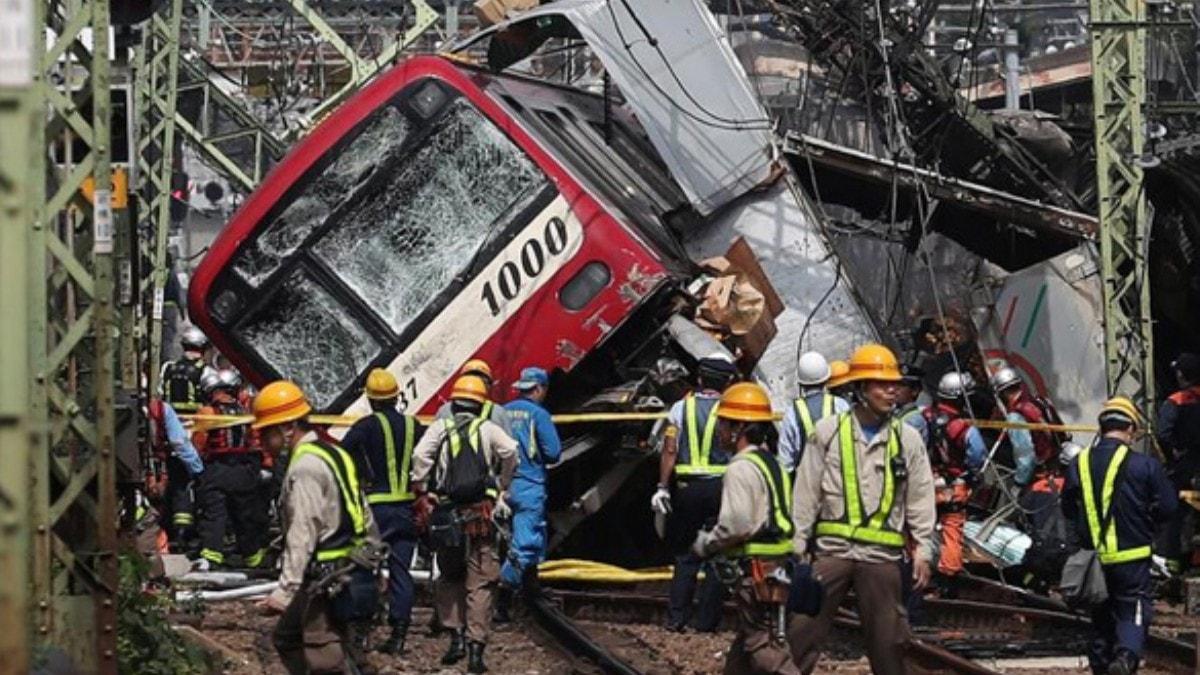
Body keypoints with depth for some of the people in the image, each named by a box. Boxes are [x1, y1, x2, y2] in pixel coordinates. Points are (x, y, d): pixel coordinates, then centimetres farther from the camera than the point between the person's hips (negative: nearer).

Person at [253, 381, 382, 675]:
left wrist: (284, 592, -24)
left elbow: (302, 536, -22)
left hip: (326, 581, -11)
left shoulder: (305, 467, -15)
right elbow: (362, 517, 18)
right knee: (287, 638, 21)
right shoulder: (332, 453, 15)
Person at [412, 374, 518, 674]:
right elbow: (510, 451, -10)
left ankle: (456, 636, 9)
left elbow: (420, 455, -11)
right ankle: (476, 649, -4)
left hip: (448, 513, 1)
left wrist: (422, 491, -2)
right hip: (481, 512, -1)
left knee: (450, 576, 19)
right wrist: (503, 486, 5)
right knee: (480, 583, 2)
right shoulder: (488, 428, 4)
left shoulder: (439, 428, 5)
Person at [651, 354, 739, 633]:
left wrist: (663, 487, 2)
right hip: (721, 486, -2)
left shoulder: (681, 408, 2)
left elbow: (669, 450, -1)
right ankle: (706, 620, 5)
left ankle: (676, 617, 6)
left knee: (685, 555, 11)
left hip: (687, 487, 2)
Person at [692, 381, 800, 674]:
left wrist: (706, 544, -3)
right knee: (745, 642, 17)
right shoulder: (772, 463, 17)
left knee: (762, 645, -9)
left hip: (758, 569, -10)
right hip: (779, 564, 10)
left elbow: (736, 525, -21)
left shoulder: (741, 469, -14)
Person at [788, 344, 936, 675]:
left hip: (882, 554, 1)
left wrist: (923, 549, 0)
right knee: (804, 628, -1)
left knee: (888, 637, 7)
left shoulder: (907, 440, 5)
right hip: (832, 549, -1)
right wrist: (797, 545, 1)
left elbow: (920, 499, 7)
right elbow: (806, 494, 4)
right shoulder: (828, 432, 2)